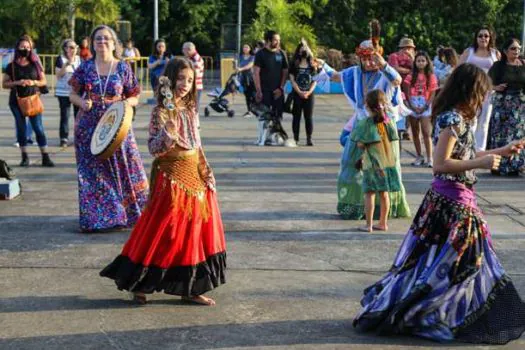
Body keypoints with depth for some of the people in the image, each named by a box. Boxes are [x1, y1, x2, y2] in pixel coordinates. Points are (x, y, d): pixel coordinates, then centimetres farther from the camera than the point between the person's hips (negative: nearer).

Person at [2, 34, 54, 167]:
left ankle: (45, 157, -2)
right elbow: (4, 84, 1)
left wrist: (34, 82, -13)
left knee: (38, 128, -4)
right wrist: (17, 83, -16)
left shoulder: (35, 64, 4)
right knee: (21, 128, 5)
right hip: (16, 101, 0)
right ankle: (24, 157, 13)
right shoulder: (12, 66, 1)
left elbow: (44, 81, 8)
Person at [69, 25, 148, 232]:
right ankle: (95, 217, 12)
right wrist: (82, 102, -13)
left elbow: (134, 98, 6)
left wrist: (128, 102, -15)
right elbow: (73, 94, 8)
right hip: (89, 127, 1)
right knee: (92, 173, 3)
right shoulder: (85, 67, 4)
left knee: (122, 168, -2)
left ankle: (127, 213, 11)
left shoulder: (123, 68, 2)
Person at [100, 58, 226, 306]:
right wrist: (167, 132, -33)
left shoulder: (190, 109, 10)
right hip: (172, 176, -7)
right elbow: (153, 147, -16)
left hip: (194, 176, 7)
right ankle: (139, 284, 11)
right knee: (165, 232, -4)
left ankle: (190, 288, 17)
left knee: (194, 231, 8)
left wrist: (207, 174, 10)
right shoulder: (161, 111, -10)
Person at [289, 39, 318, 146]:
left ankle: (309, 139, 4)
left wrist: (309, 92, -10)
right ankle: (295, 138, 6)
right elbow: (292, 80, -3)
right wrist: (299, 92, -12)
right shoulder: (294, 64, 2)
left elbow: (315, 80, 4)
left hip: (309, 94, 1)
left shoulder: (313, 65, 7)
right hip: (297, 94, -1)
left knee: (309, 117, 0)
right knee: (296, 116, 2)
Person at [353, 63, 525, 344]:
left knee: (463, 262, 16)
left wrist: (501, 151, 24)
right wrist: (481, 163, -22)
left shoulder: (458, 118, 11)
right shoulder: (453, 119, -18)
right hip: (453, 201, -10)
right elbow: (441, 164, -24)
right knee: (446, 263, -2)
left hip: (456, 199, 10)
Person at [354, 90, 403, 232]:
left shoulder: (365, 123, -13)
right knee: (384, 193, 13)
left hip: (371, 163, -5)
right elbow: (393, 142, 4)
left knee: (370, 194, 2)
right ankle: (383, 223, 22)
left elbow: (360, 144, -15)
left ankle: (369, 225, 3)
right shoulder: (389, 121, 0)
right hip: (388, 162, 5)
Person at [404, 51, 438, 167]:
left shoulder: (431, 77, 4)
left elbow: (432, 94, 0)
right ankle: (419, 157, 15)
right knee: (415, 132, 7)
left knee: (426, 133, -10)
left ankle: (429, 158, -11)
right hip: (413, 106, 2)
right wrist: (411, 106, -9)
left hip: (425, 107, -2)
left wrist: (425, 107, -10)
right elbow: (407, 93, 2)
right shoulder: (410, 76, 6)